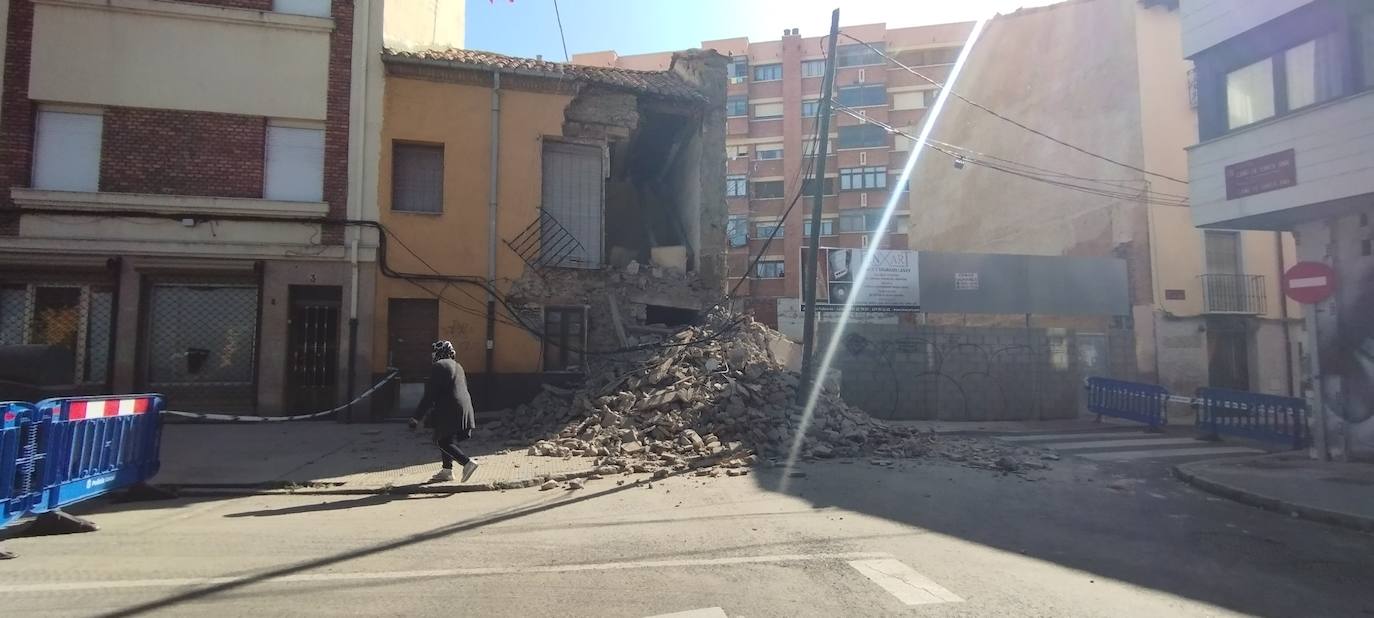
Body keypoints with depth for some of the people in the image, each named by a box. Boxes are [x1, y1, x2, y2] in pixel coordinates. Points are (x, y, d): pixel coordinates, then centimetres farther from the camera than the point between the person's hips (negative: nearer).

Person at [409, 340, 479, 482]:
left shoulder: (438, 366, -9)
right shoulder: (457, 366, 18)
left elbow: (430, 395, -14)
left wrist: (416, 417, -12)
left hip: (449, 410, -9)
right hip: (463, 408, 9)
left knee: (442, 441, -4)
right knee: (445, 439, 17)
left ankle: (467, 462, -17)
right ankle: (447, 470, 19)